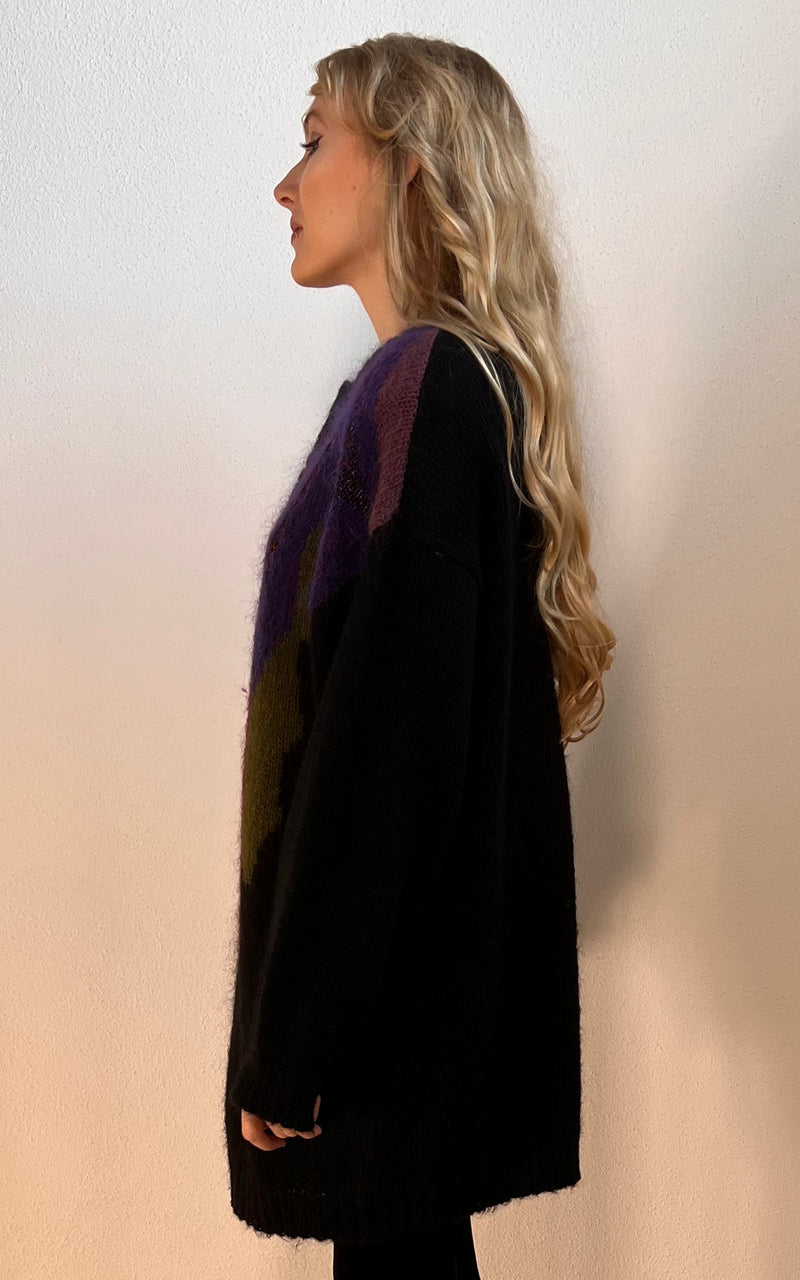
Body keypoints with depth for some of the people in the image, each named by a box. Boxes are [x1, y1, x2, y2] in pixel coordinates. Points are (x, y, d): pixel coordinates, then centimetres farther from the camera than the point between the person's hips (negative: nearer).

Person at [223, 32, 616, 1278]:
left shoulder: (425, 390, -18)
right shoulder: (461, 380, 11)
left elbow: (390, 740, -23)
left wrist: (287, 1046, -17)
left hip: (392, 977, -9)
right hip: (426, 941, 9)